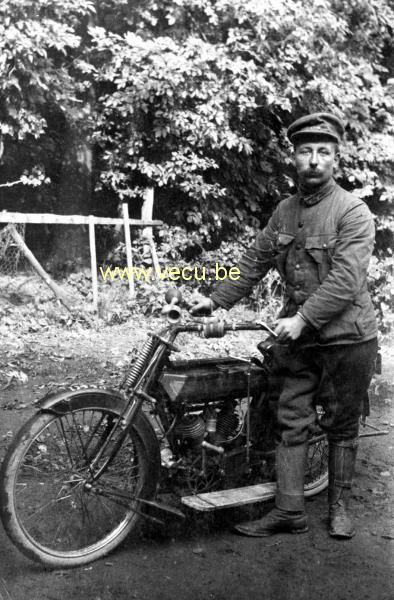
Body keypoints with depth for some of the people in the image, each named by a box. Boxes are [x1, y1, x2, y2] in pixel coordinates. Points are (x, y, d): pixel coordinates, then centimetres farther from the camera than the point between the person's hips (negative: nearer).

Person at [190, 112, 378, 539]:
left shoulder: (353, 212, -10)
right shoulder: (285, 210, 9)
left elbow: (345, 279, -20)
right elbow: (255, 261, 12)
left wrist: (302, 319, -25)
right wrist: (217, 299, 5)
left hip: (346, 338, -5)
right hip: (296, 336, 5)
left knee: (342, 427, 8)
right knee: (291, 423, 5)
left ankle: (339, 506, 23)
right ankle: (289, 511, 12)